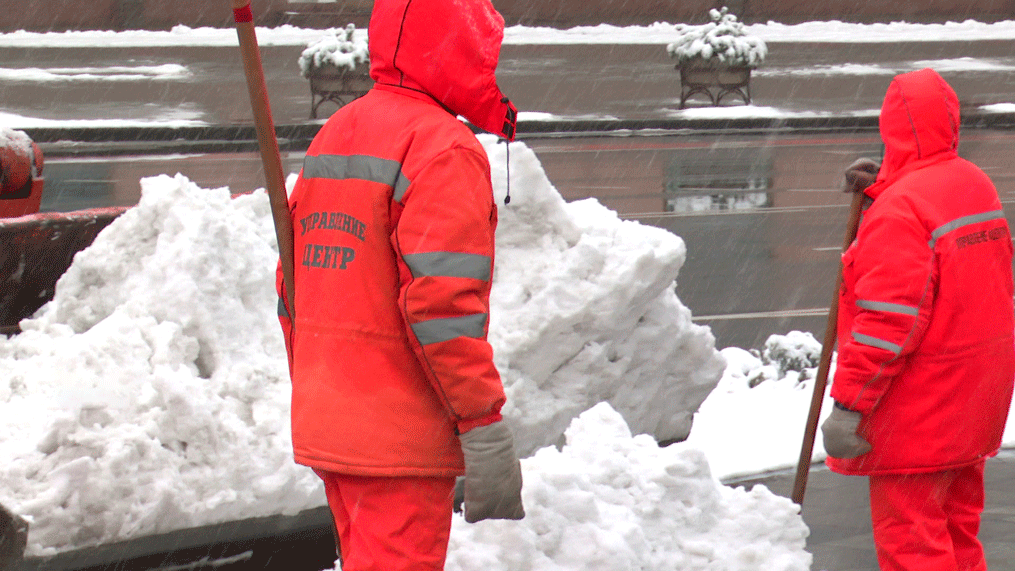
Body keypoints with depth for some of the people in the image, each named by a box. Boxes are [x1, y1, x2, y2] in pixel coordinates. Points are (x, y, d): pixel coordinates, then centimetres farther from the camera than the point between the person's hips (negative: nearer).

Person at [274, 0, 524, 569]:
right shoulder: (444, 149, -14)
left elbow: (295, 292, 17)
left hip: (326, 423, 9)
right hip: (402, 437, -9)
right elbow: (443, 303, -22)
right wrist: (487, 427, -19)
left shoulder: (331, 138, 14)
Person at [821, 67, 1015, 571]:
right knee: (956, 524, 19)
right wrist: (881, 190, 13)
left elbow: (888, 318, -25)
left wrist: (848, 406, -22)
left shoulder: (899, 208, -21)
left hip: (920, 406, -9)